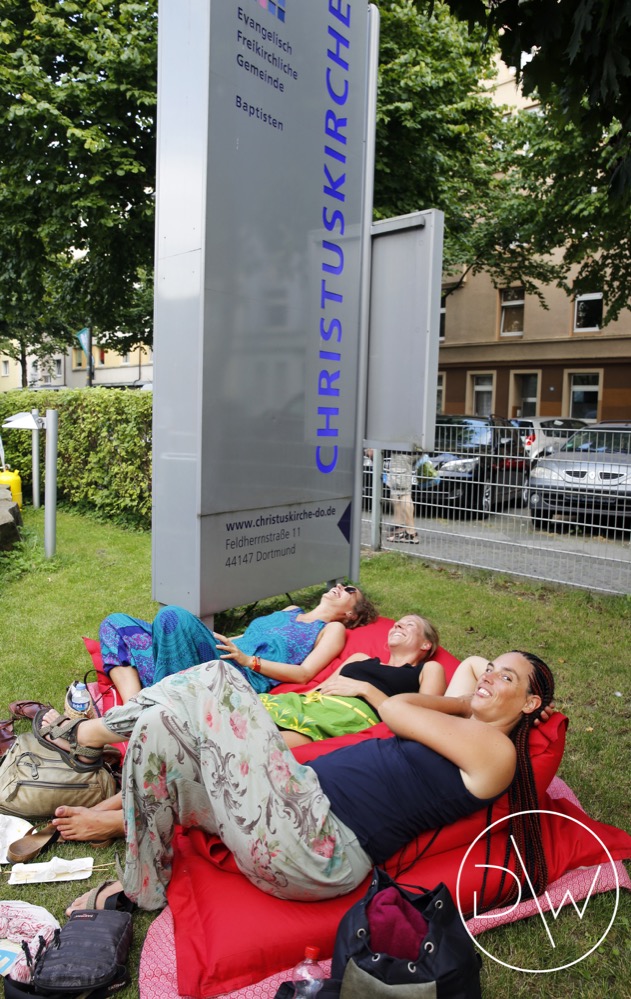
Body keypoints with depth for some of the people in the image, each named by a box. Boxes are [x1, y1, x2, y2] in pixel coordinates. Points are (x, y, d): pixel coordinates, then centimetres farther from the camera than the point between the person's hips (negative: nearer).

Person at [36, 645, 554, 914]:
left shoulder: (497, 752, -5)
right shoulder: (462, 732, 23)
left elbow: (396, 709, -1)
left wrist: (464, 702, 14)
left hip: (316, 847, -9)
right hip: (309, 798, 9)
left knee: (215, 679, -11)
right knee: (160, 729, 4)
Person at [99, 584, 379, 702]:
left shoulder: (334, 629, 14)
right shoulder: (291, 611, 35)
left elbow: (304, 674, 0)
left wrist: (248, 660, -12)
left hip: (243, 679, -8)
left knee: (173, 616, -31)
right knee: (117, 623, -5)